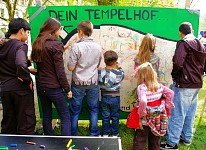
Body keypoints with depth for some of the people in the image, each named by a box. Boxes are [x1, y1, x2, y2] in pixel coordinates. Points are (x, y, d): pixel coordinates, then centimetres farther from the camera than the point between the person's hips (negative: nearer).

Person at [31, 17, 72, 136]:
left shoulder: (37, 43, 6)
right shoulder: (56, 44, -14)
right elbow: (60, 71, -16)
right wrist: (67, 89, -7)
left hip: (40, 85, 7)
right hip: (54, 87, -7)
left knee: (46, 116, 16)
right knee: (65, 118, 3)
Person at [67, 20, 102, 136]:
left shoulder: (76, 46, -16)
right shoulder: (98, 47, -2)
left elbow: (71, 68, -13)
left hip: (78, 83, -3)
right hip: (93, 83, 3)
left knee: (75, 110, 11)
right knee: (93, 109, 16)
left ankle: (73, 135, 23)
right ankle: (94, 133, 25)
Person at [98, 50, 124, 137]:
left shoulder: (100, 72, -12)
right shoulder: (118, 73, -18)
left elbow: (99, 83, -2)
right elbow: (123, 76, 4)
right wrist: (119, 68, 9)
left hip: (104, 97, 2)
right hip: (115, 97, -2)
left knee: (105, 116, 14)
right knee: (115, 117, 14)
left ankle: (105, 134, 26)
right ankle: (115, 134, 25)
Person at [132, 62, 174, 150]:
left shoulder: (141, 87, -22)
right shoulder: (159, 85, -2)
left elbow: (143, 101, -36)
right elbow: (170, 93, -2)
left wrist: (141, 112, -21)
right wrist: (167, 106, 4)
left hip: (146, 119, -6)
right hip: (158, 118, 6)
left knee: (139, 141, 9)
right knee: (155, 141, 22)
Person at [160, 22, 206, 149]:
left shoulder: (184, 43, -12)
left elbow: (177, 62, -22)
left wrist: (174, 75, -6)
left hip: (184, 84, -8)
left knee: (178, 114, -4)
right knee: (190, 113, 16)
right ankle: (187, 138, 28)